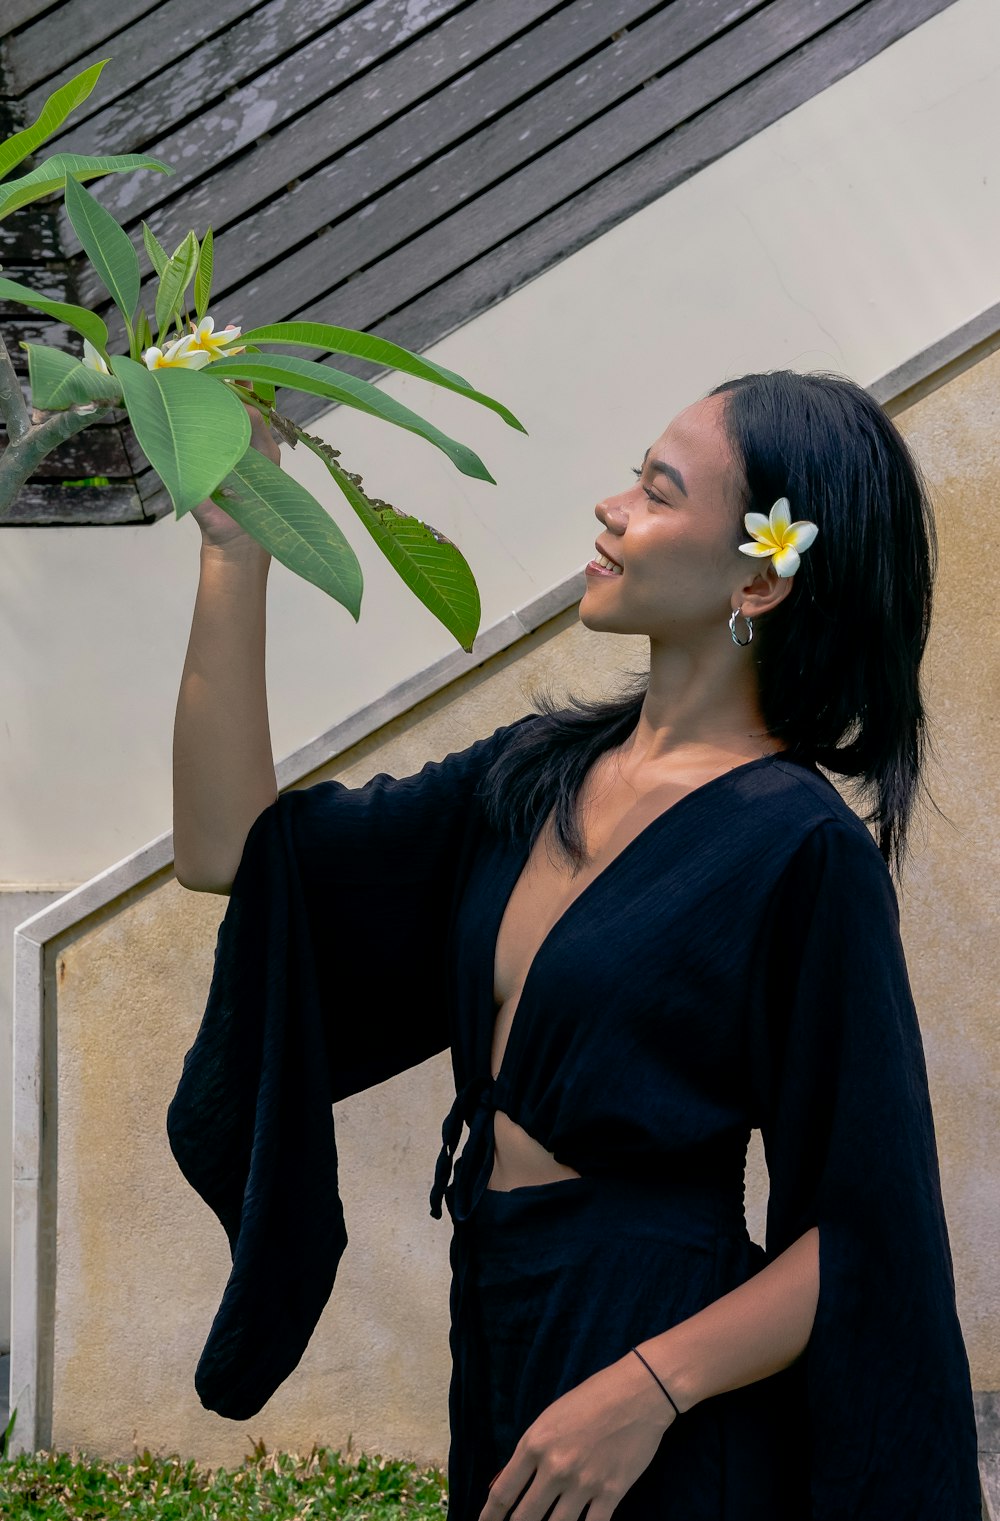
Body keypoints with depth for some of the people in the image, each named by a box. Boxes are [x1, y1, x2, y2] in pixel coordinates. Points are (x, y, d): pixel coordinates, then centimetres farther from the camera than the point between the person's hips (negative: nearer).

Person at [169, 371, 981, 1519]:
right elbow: (229, 847, 2)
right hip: (500, 1349, 7)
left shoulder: (802, 850, -16)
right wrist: (236, 550, 0)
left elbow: (869, 1233, -15)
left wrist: (648, 1388, -24)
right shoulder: (537, 775, 4)